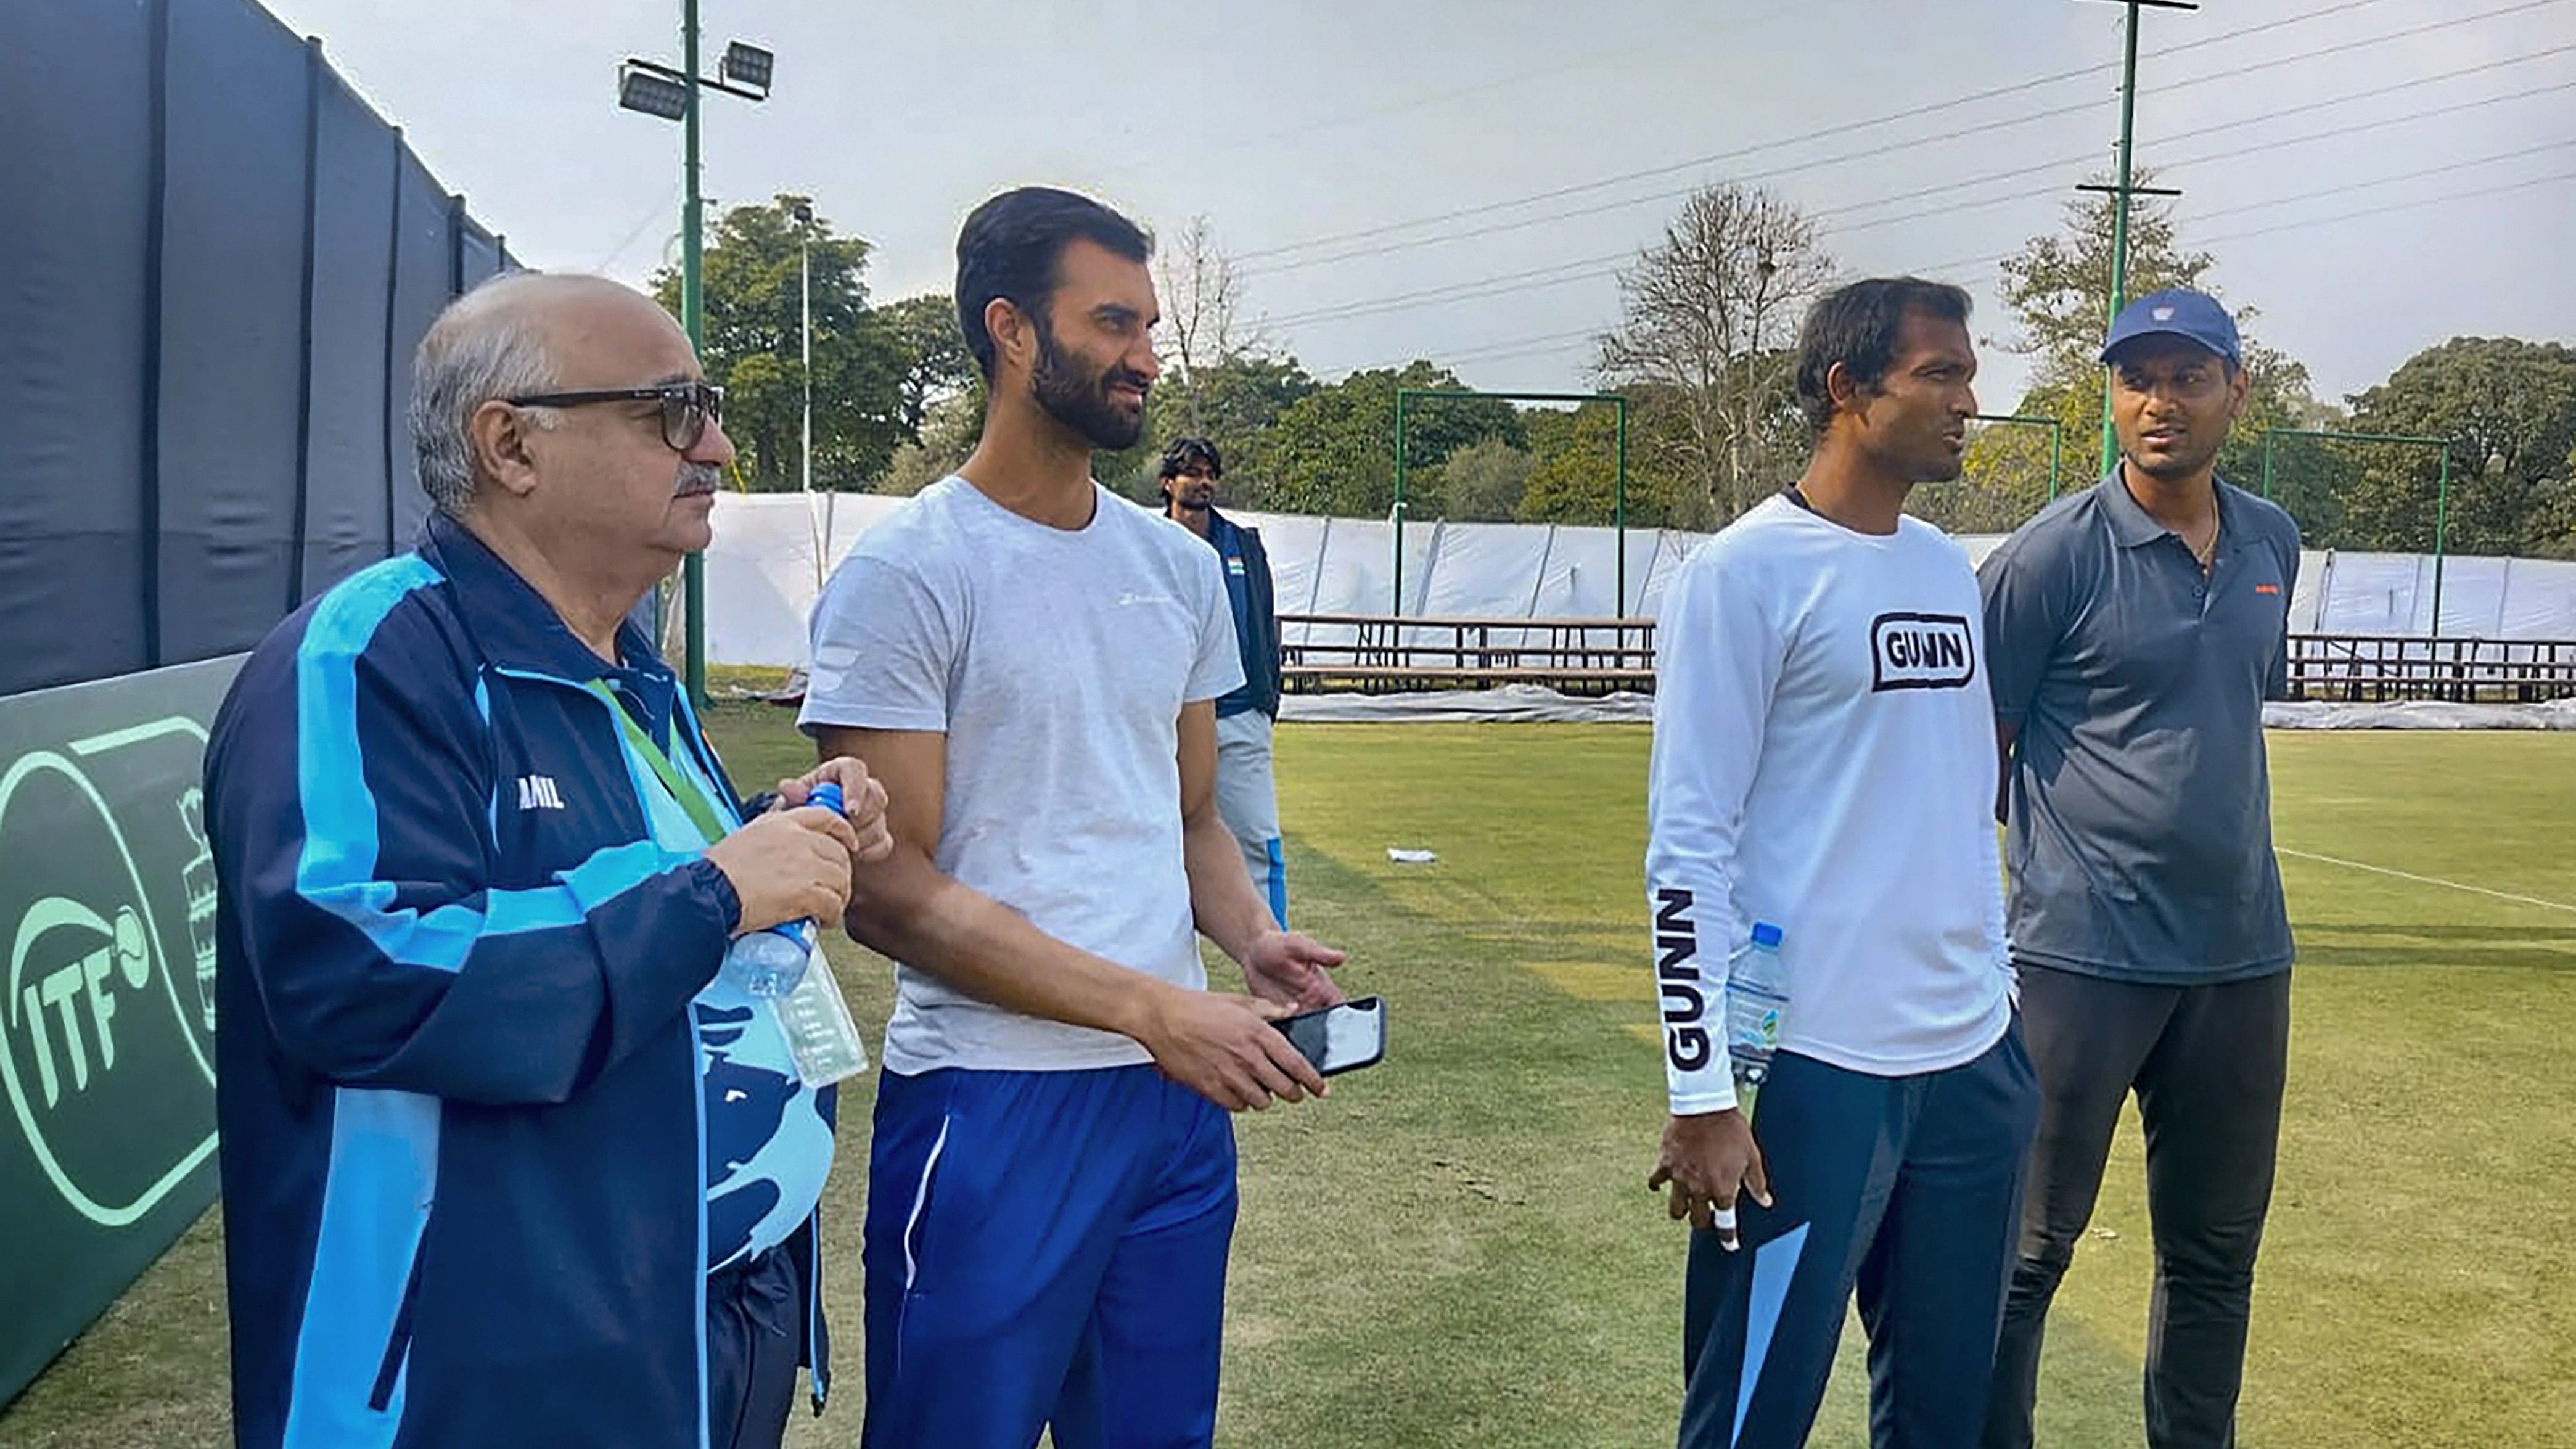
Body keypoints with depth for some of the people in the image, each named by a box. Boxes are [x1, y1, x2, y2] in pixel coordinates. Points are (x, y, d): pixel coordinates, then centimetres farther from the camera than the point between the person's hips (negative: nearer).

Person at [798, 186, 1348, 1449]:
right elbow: (887, 889, -14)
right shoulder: (905, 575, -10)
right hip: (993, 1104, -6)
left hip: (1181, 1091, 6)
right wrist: (1151, 1008, -19)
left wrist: (1252, 939, -5)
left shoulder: (1181, 569, 9)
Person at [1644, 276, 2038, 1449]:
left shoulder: (1947, 569, 12)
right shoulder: (1745, 573, -10)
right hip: (1811, 1069, -7)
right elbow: (1686, 849, -13)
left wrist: (1998, 1000, 17)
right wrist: (1703, 1095, -15)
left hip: (1973, 1060, 7)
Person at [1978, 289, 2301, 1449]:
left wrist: (2230, 896, 18)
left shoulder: (2271, 544, 9)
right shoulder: (2056, 552, -9)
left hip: (2242, 958, 6)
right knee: (2027, 1248, 2)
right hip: (2082, 955, -6)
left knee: (2217, 1253, 17)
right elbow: (1975, 753, -7)